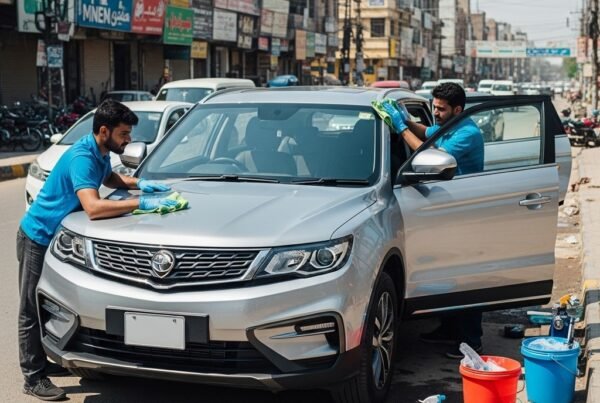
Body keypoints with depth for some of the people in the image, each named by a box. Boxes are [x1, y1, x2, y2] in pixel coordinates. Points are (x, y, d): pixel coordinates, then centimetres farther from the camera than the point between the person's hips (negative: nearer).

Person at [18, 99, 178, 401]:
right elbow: (93, 208, -42)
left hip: (57, 235, 9)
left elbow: (110, 179, 22)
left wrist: (138, 183, 2)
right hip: (38, 236, -9)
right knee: (31, 310, 0)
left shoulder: (101, 152, -1)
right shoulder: (81, 157, -29)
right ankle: (33, 378, 6)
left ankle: (43, 363, 28)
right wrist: (141, 203, -40)